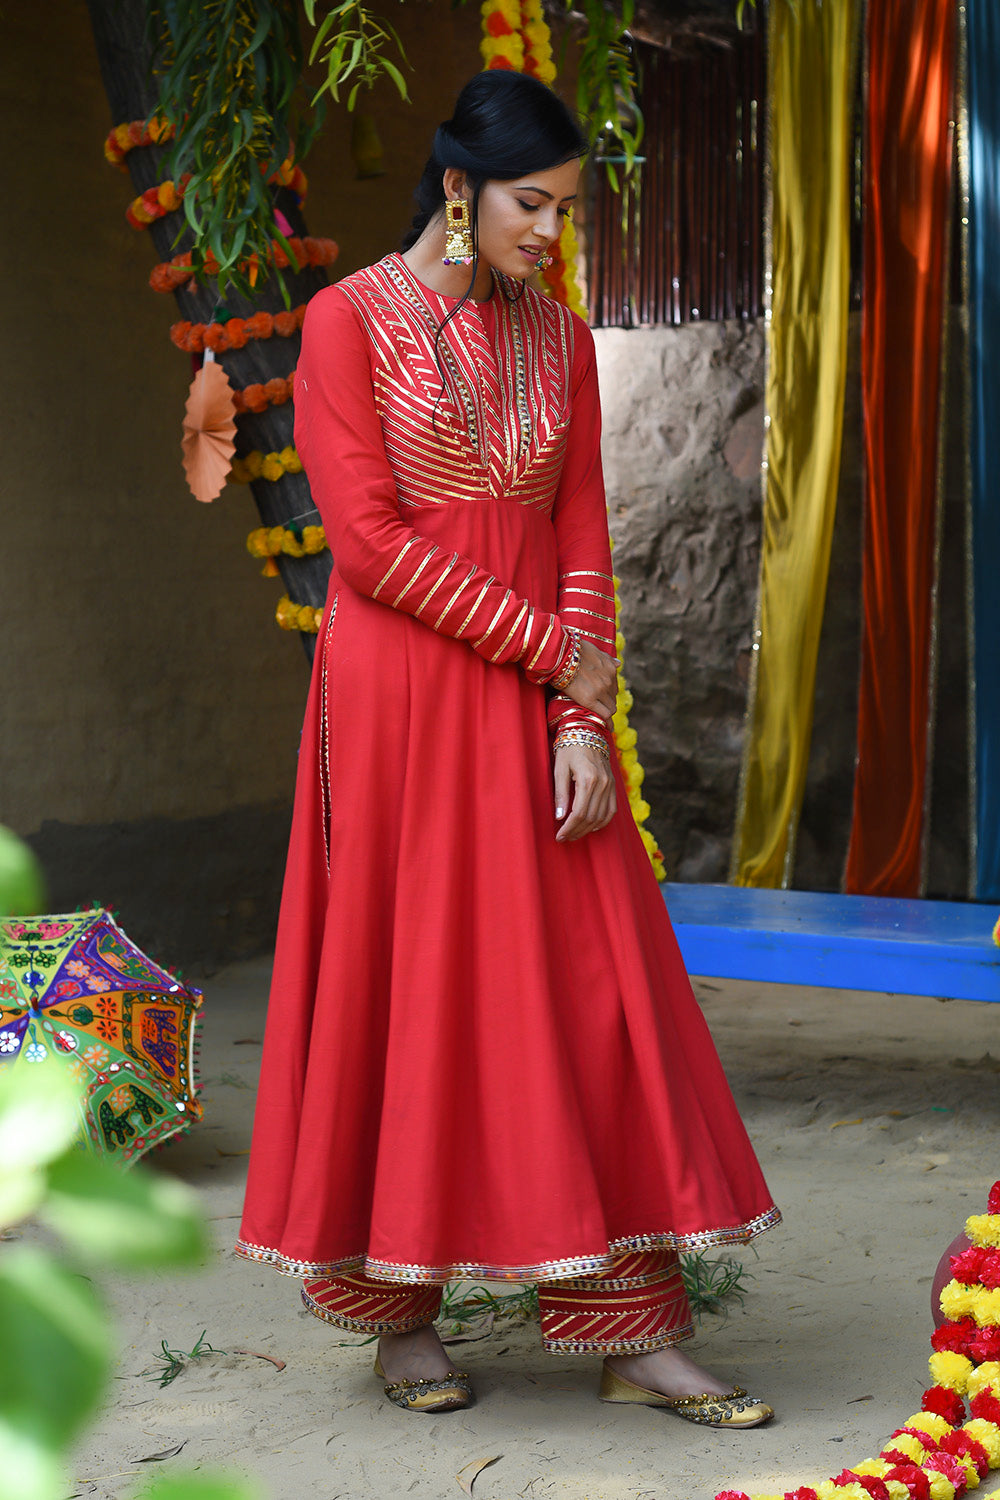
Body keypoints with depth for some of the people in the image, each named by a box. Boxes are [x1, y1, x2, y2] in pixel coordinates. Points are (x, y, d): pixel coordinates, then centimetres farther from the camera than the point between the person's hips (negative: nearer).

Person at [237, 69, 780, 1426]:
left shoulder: (562, 341, 11)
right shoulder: (350, 320, -5)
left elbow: (582, 540, 7)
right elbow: (370, 541, -12)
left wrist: (585, 722, -5)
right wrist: (551, 647, -11)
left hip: (536, 703, 5)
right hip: (400, 690, -4)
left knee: (591, 998, 0)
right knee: (405, 990, 1)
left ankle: (638, 1335, 4)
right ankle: (400, 1311, 15)